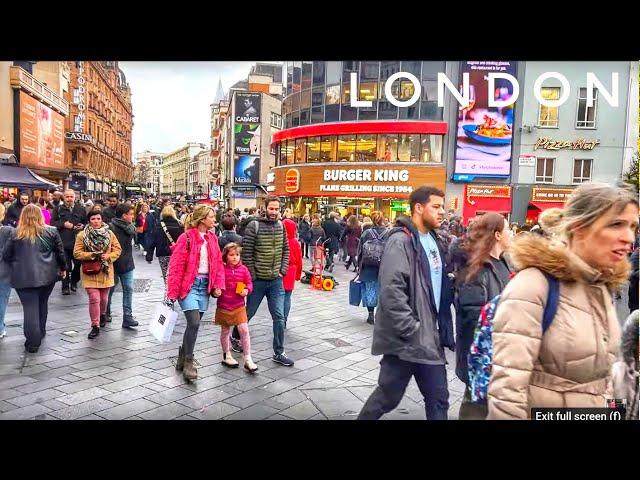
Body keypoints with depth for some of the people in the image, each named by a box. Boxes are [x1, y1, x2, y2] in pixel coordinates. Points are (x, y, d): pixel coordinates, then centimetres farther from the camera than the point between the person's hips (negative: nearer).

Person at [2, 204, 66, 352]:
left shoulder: (15, 234, -1)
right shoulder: (51, 232, 1)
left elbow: (6, 256, 4)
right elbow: (60, 252, 5)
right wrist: (62, 268, 18)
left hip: (23, 277, -2)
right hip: (47, 275, 2)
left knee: (30, 308, 0)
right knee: (42, 304, 20)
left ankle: (33, 342, -1)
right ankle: (40, 333, 36)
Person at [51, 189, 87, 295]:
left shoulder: (80, 209, 9)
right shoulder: (59, 209, 4)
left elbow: (86, 222, 16)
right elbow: (52, 223, 2)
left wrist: (82, 226, -4)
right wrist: (63, 224, -12)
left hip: (77, 241, 2)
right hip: (64, 242, -2)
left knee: (78, 263, 5)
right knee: (66, 266, 0)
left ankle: (74, 282, 26)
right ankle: (65, 286, 11)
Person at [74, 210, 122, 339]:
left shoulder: (109, 233, 2)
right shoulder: (82, 235, -4)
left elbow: (118, 249, 4)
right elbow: (77, 253, -5)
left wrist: (108, 257, -14)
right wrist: (92, 255, -19)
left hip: (105, 271, 3)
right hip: (90, 272, -2)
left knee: (104, 298, 14)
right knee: (94, 299, -10)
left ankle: (102, 315, 45)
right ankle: (95, 326, 1)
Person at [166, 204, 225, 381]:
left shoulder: (212, 238, 9)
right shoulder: (186, 238, -11)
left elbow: (218, 263, 12)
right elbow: (176, 266, -11)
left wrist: (218, 285, 1)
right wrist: (172, 292, -12)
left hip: (205, 286, 6)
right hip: (189, 285, -6)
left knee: (194, 324, 11)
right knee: (194, 322, -14)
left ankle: (182, 358, 29)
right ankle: (188, 363, 1)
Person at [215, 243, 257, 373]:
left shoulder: (243, 269, 0)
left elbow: (249, 283, 6)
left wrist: (247, 290, -12)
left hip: (239, 306, 1)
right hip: (224, 306, -1)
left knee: (244, 330, -6)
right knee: (225, 331, 14)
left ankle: (247, 359, 2)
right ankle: (226, 356, 33)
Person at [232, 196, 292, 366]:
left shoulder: (281, 226, 4)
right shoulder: (254, 226, -12)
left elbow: (285, 250, 12)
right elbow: (246, 253, -13)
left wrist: (283, 270, 3)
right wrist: (252, 276, -12)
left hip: (276, 281, 4)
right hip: (258, 280, -4)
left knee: (279, 317, 2)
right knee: (249, 312, 14)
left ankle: (278, 353, 13)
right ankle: (235, 337, 40)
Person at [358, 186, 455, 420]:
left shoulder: (433, 240, 12)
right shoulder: (401, 240, -16)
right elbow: (391, 292, -24)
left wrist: (442, 328, 12)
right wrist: (412, 331, -21)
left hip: (429, 337, 9)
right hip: (406, 338, -8)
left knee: (438, 398, 14)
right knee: (388, 396, 6)